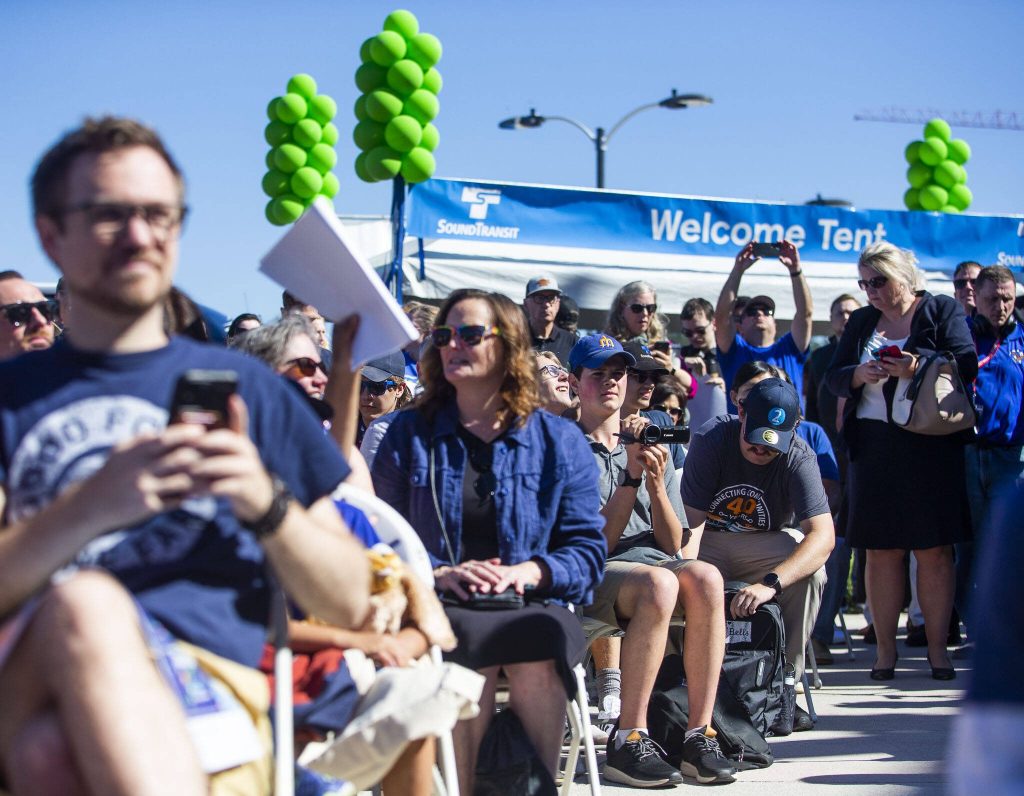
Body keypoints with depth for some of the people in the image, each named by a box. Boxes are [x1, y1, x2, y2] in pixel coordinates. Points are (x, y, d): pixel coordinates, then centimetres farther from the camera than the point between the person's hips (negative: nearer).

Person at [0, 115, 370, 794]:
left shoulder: (244, 386, 21)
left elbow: (349, 603, 16)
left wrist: (265, 502, -3)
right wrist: (90, 509, -13)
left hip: (213, 675, -2)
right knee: (83, 606, -38)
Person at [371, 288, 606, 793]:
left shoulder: (560, 441, 13)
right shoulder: (409, 433, 13)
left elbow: (586, 549, 8)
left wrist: (526, 572, -12)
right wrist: (440, 573, -12)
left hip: (531, 604, 1)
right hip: (438, 605, 0)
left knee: (535, 670, -34)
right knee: (473, 669, -35)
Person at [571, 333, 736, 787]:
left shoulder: (652, 446, 20)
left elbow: (673, 544, 11)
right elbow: (598, 545, -5)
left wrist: (657, 485, -6)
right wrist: (631, 475, -14)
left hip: (656, 560, 4)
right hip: (594, 577, -4)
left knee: (705, 578, -32)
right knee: (659, 583, -38)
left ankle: (699, 735, -30)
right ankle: (628, 742, -32)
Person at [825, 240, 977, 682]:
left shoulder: (943, 311, 3)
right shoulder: (861, 322, 15)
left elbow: (967, 364, -7)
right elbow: (833, 376, 11)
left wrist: (919, 365, -22)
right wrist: (859, 375, -11)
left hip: (931, 445, -3)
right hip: (874, 445, 3)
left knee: (934, 549, -2)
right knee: (881, 550, 2)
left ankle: (937, 647, 3)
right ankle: (885, 649, 6)